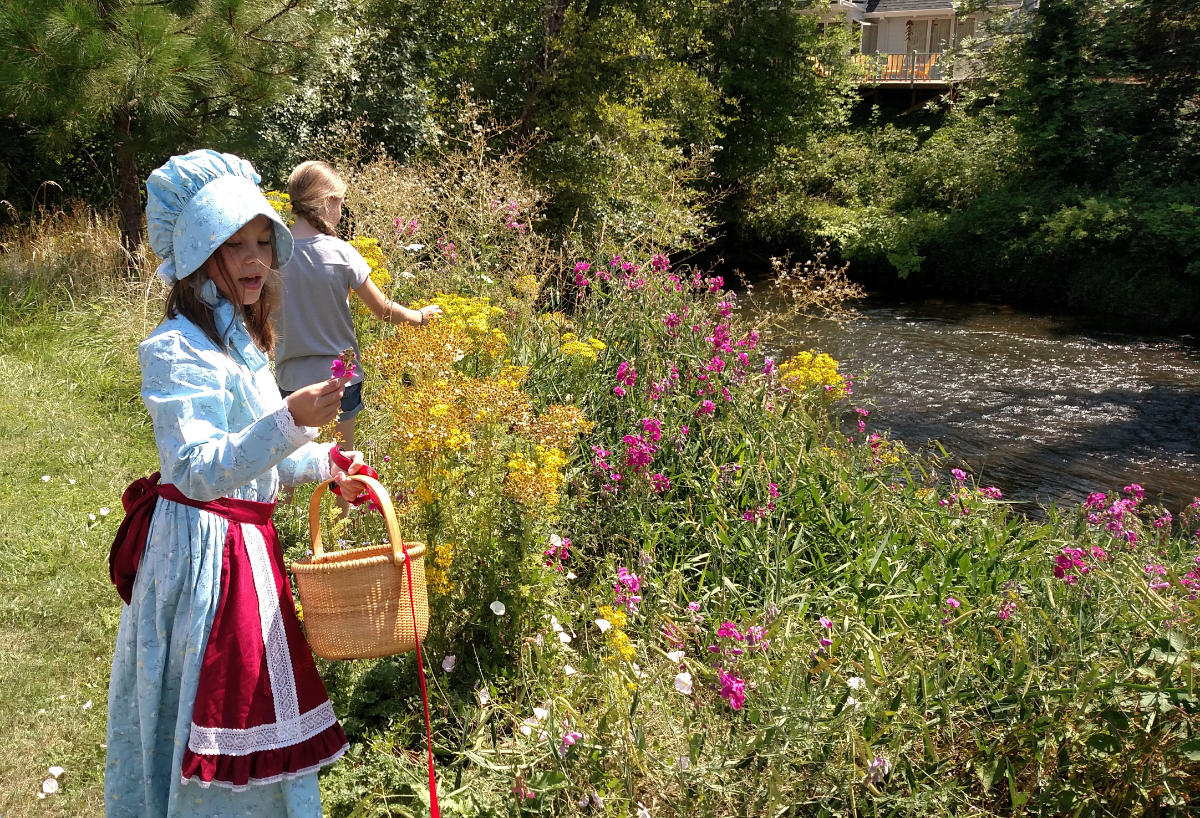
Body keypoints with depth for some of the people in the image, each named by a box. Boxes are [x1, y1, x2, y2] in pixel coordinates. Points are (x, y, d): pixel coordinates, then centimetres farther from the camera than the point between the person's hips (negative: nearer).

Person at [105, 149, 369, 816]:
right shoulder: (177, 350, -18)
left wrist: (322, 464, 12)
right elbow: (198, 472, -28)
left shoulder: (240, 341, 11)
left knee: (251, 704, 18)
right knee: (213, 711, 1)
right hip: (205, 552, -9)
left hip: (246, 541, 9)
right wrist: (289, 421, -39)